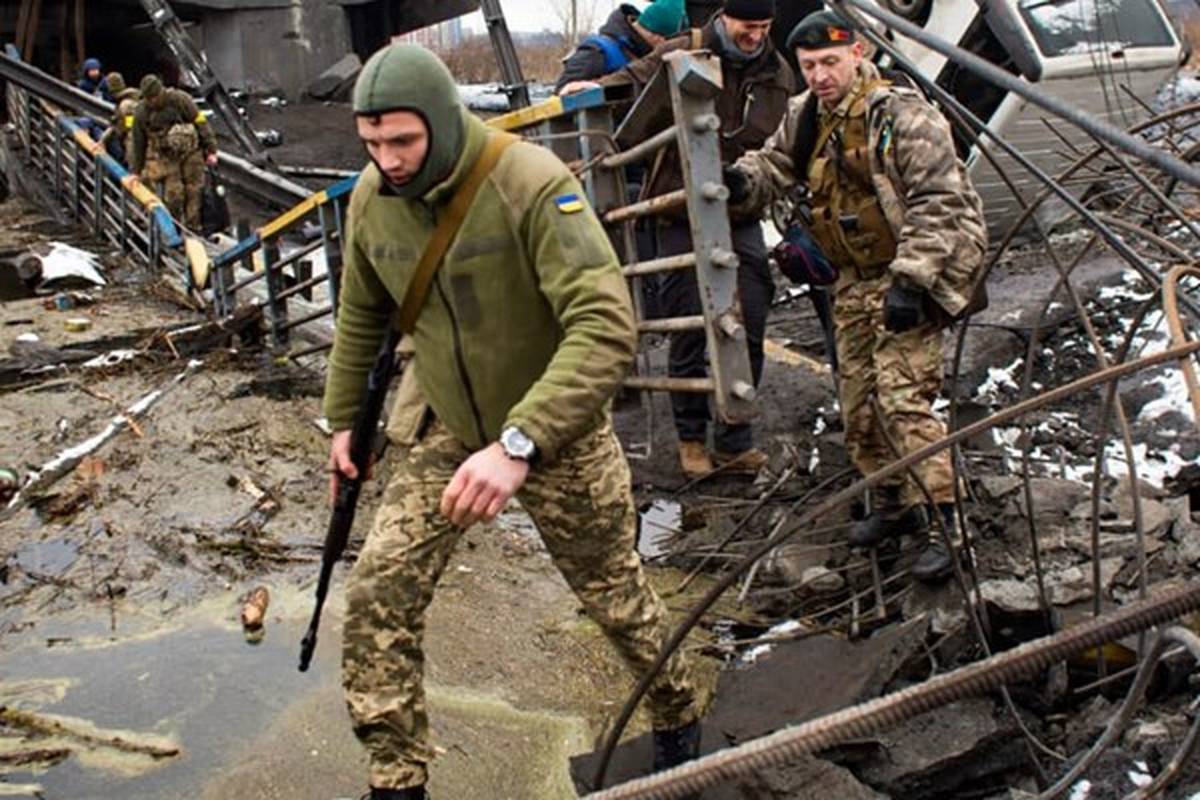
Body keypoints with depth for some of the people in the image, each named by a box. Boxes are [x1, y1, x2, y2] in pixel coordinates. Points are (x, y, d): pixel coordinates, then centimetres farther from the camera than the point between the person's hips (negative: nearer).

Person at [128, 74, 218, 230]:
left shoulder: (180, 100, -13)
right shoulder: (141, 112, -5)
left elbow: (201, 123, -8)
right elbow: (137, 142, 5)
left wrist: (211, 151, -9)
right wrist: (136, 171, 8)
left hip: (190, 153, -1)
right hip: (166, 157, 1)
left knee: (193, 193, 0)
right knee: (172, 194, -10)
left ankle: (193, 228, 11)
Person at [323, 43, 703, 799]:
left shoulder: (533, 184, -29)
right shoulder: (370, 200, -9)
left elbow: (607, 328, -37)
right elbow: (361, 317, 10)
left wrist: (518, 443, -45)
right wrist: (343, 418, 18)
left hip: (555, 430, -4)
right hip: (443, 427, 5)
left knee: (615, 593, 14)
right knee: (378, 599, -6)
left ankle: (679, 715, 44)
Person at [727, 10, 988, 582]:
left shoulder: (901, 115, -17)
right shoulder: (805, 118, 6)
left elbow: (938, 203, -20)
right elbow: (774, 164, 17)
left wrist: (911, 279, -26)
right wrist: (742, 182, -8)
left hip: (915, 271, -8)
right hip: (855, 278, 8)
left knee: (903, 397, -16)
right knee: (857, 400, 11)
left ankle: (940, 522, -9)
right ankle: (893, 505, 28)